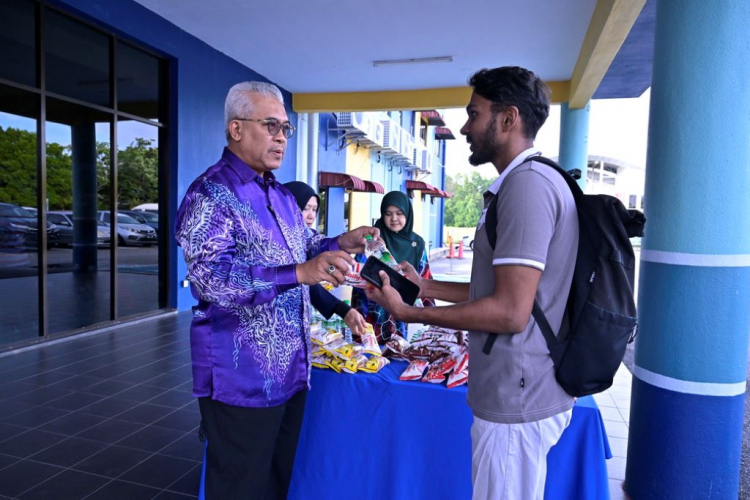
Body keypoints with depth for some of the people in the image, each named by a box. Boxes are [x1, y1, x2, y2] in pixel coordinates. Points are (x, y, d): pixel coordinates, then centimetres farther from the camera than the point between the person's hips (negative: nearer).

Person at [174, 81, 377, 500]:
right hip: (241, 379, -7)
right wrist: (299, 273, -37)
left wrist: (340, 244, 2)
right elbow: (212, 278, -27)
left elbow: (302, 249, 23)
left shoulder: (282, 196, 12)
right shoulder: (210, 194, -14)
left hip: (291, 371, 8)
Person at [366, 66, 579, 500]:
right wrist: (425, 286, 13)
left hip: (516, 400, -10)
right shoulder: (535, 180, 13)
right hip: (524, 393, 10)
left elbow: (510, 311, -24)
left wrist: (407, 312, -15)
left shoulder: (528, 182, -19)